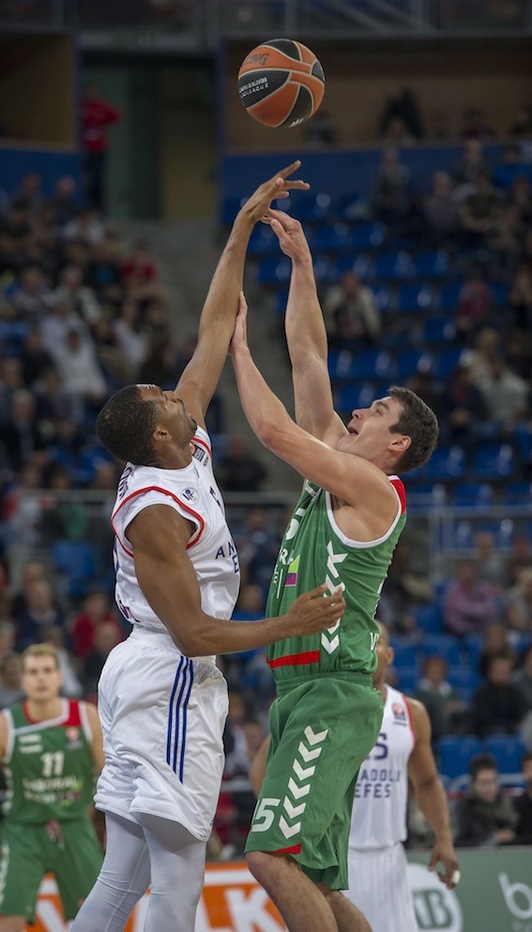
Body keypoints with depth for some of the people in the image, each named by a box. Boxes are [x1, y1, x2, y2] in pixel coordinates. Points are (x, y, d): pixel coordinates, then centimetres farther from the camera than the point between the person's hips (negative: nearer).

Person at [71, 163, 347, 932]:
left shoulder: (187, 443, 6)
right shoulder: (153, 511, -18)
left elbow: (216, 330, 13)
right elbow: (194, 631, -18)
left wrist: (243, 228, 11)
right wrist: (290, 627, -15)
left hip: (147, 676, 10)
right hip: (170, 684, -10)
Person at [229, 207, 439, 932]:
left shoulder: (374, 487, -7)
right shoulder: (338, 473, 17)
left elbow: (274, 429, -14)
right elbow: (309, 359, 18)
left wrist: (236, 341, -3)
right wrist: (301, 263, 16)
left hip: (334, 692, -10)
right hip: (299, 690, 10)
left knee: (275, 855, -22)